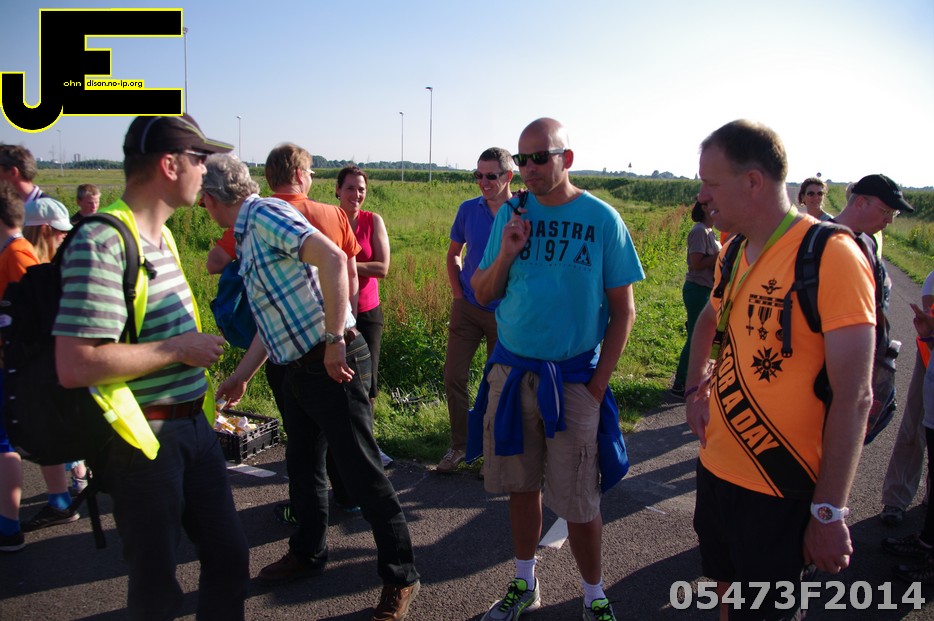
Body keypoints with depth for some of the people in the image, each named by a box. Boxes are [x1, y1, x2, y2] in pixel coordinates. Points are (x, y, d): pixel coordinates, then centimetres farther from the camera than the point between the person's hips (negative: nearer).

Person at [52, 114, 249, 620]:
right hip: (143, 441, -8)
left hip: (194, 427, 8)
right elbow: (75, 366, -27)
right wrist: (178, 349, -18)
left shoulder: (161, 235, 10)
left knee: (229, 559, 17)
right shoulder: (102, 243, -20)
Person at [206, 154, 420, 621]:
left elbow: (333, 258, -27)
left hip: (333, 364, -10)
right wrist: (240, 376, 29)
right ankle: (307, 552, 42)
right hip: (299, 368, 10)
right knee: (302, 464, 21)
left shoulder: (266, 215, -11)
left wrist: (334, 340, -27)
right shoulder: (249, 236, 19)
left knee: (361, 472, -2)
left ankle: (400, 577, 12)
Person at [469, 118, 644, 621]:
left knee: (578, 501, 3)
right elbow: (482, 295, 8)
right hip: (510, 370, 3)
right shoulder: (510, 216, 4)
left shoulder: (601, 219, -5)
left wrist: (597, 385, -7)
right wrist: (506, 254, -11)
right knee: (520, 485, 14)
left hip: (573, 378, -3)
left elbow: (623, 311, -3)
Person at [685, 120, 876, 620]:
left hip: (779, 493, -6)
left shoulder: (831, 255, -19)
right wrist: (695, 388, 9)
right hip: (716, 469, 7)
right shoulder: (736, 251, 4)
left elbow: (853, 397, -20)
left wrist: (829, 512, -18)